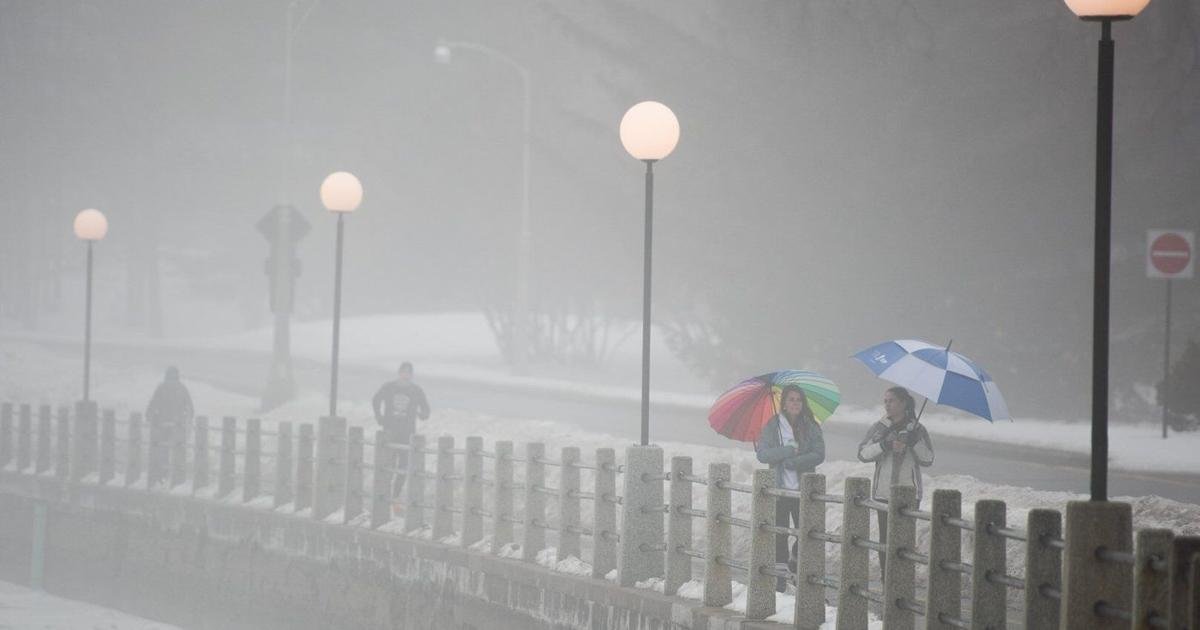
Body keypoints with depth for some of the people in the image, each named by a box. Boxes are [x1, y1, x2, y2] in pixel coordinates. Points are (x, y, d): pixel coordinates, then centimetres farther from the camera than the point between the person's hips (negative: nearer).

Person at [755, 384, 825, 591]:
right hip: (779, 488, -1)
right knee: (778, 536, -1)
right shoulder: (772, 426, 3)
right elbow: (763, 454, -7)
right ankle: (779, 581, 4)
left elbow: (819, 455, -5)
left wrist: (792, 462, -15)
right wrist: (790, 451, -16)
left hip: (803, 489, 1)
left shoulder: (811, 427, 5)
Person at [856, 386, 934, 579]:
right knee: (885, 535, -1)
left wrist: (915, 442, -14)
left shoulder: (917, 429, 6)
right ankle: (885, 576, 4)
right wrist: (885, 446, -16)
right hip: (883, 491, 1)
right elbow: (863, 453, -2)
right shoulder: (879, 428, 9)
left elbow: (928, 460, 1)